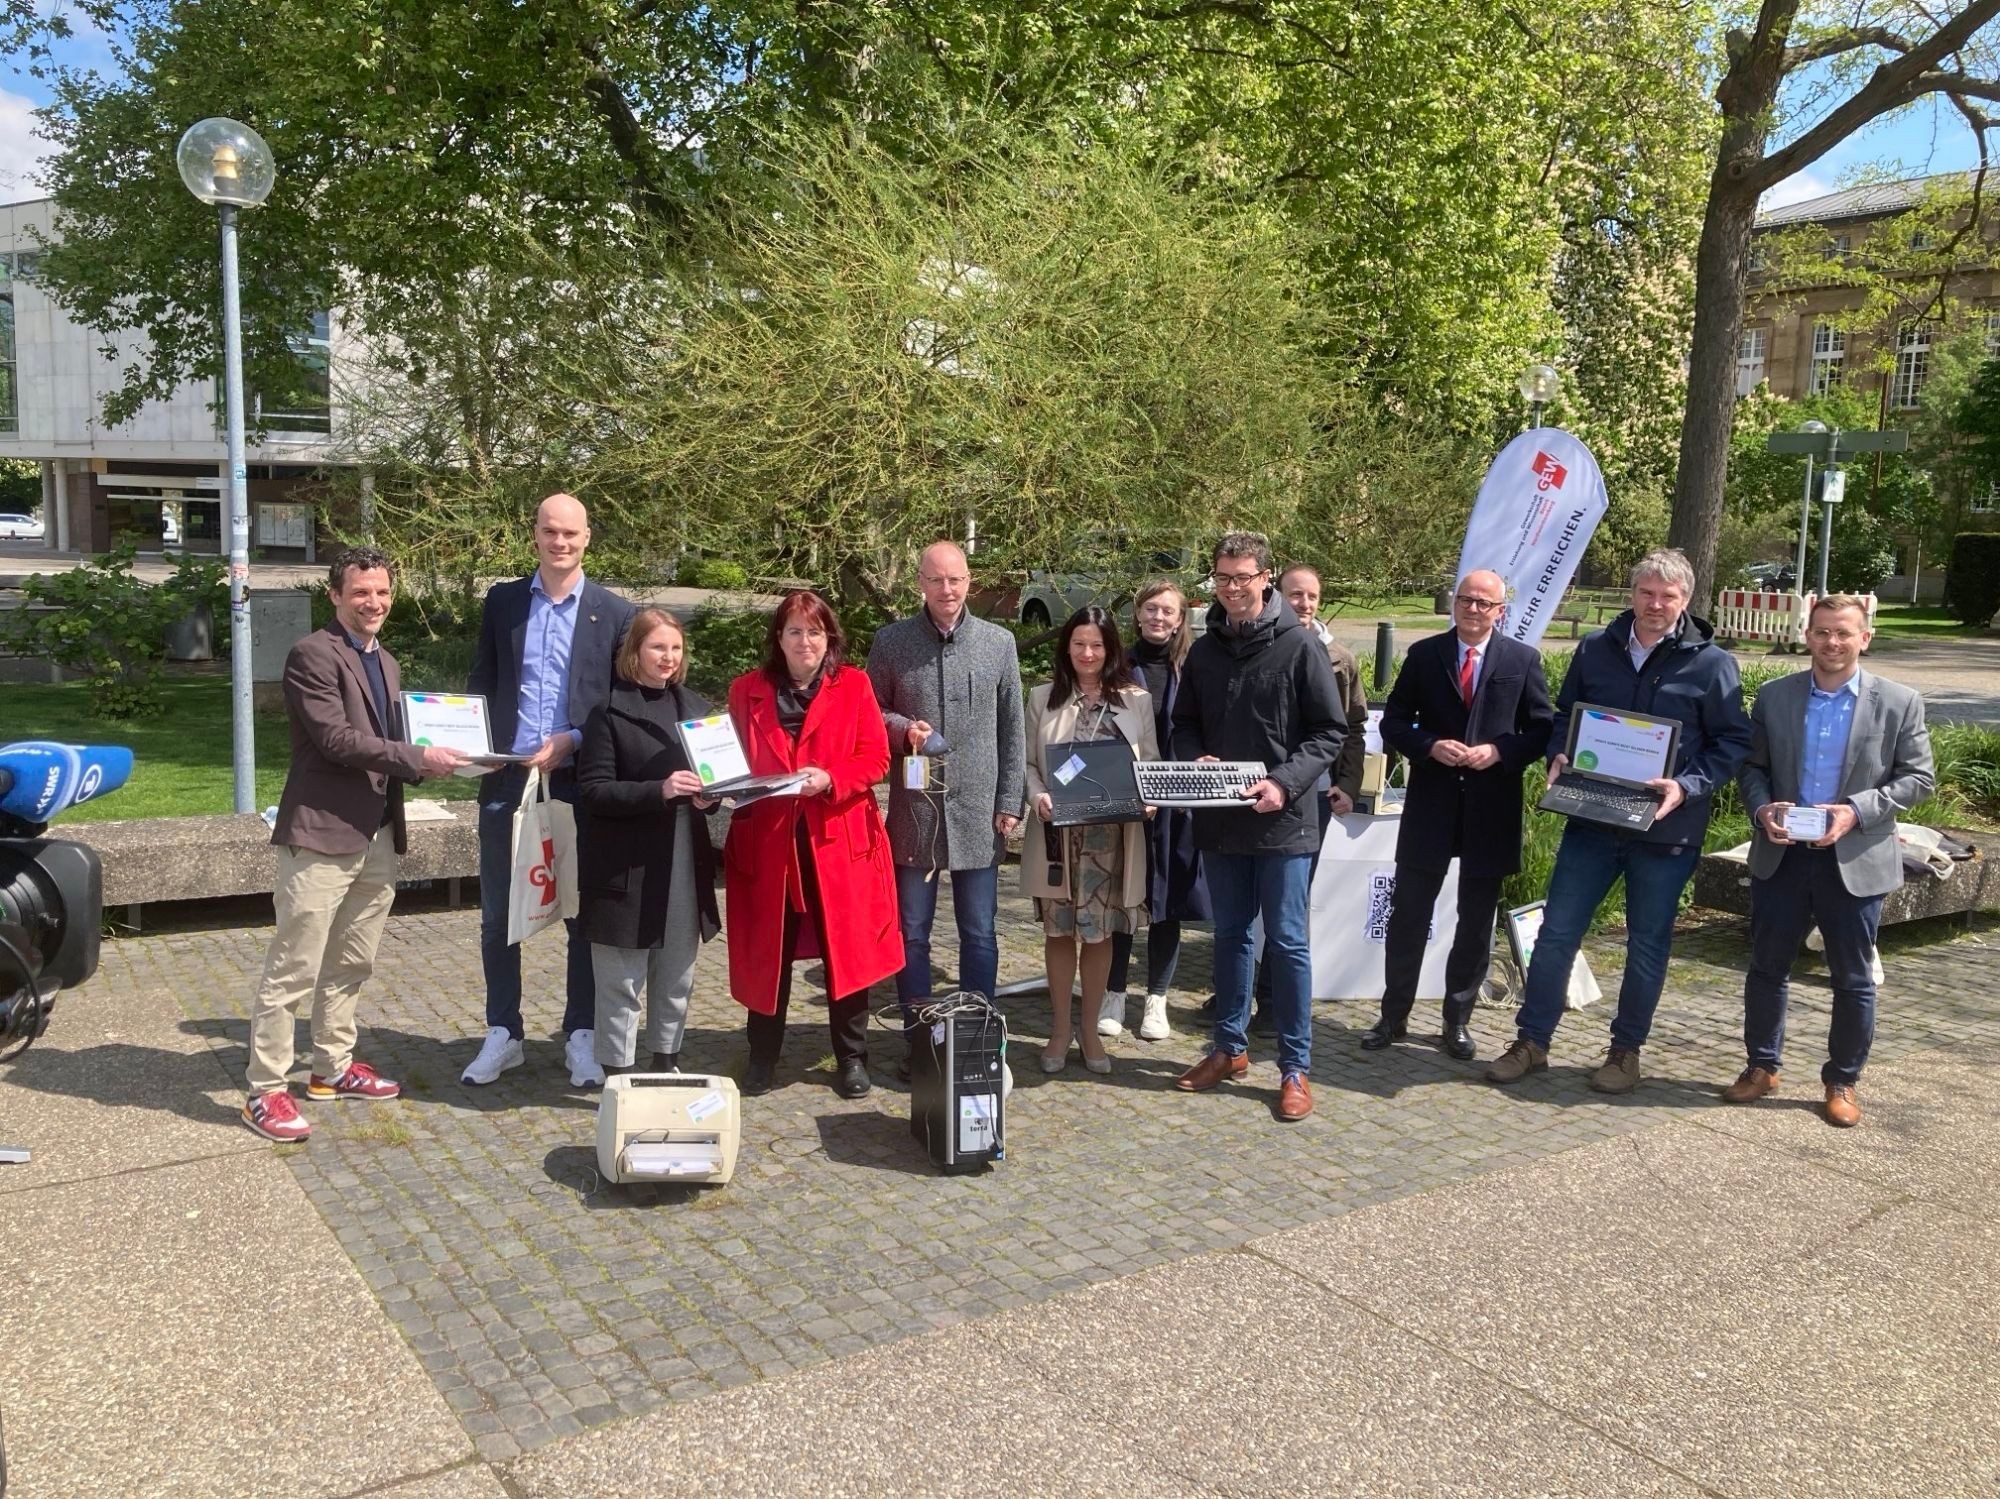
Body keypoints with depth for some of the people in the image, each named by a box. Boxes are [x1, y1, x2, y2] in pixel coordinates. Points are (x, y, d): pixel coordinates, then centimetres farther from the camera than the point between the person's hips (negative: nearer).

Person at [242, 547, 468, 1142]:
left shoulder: (385, 663, 19)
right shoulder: (313, 654, -9)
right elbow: (336, 738, -18)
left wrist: (429, 757, 3)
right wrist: (418, 758, -19)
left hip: (377, 837, 9)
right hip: (323, 834, -8)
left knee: (351, 965, 17)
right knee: (293, 971, -3)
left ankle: (332, 1068, 30)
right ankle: (266, 1092, 6)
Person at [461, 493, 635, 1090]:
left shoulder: (613, 612, 1)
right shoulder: (501, 601, 8)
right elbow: (481, 684, 11)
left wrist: (573, 740, -13)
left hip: (579, 781, -2)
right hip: (506, 778, 2)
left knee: (584, 914, 6)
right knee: (498, 916, 9)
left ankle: (580, 1036, 19)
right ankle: (502, 1034, 23)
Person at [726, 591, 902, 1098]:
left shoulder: (854, 685, 3)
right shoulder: (746, 690, 8)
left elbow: (875, 757, -3)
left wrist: (829, 779, -18)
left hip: (840, 841, -1)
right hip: (768, 842, 1)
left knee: (846, 950, 3)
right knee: (767, 953, 7)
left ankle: (852, 1060, 17)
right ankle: (763, 1059, 21)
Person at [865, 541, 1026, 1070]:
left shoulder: (999, 643, 3)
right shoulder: (890, 641, 1)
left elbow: (1012, 731, 6)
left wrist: (1009, 802, 2)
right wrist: (902, 727, -13)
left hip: (977, 813, 0)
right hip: (912, 810, 0)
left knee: (979, 934, 9)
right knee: (912, 933, 8)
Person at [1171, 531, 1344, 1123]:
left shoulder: (1299, 646, -6)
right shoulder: (1204, 651, 8)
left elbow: (1329, 731, -6)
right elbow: (1184, 725, 15)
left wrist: (1284, 783, -19)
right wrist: (1196, 760, -7)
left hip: (1283, 822, -4)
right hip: (1219, 822, 5)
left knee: (1287, 941, 1)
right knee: (1230, 934, 15)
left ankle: (1295, 1067, 11)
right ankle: (1230, 1048, 28)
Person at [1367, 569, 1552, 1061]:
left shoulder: (1523, 660, 3)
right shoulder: (1423, 654, 4)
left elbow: (1542, 729, 3)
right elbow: (1394, 723, 4)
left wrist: (1500, 751, -14)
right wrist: (1431, 746, -14)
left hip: (1491, 812, 0)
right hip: (1430, 806, 0)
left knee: (1476, 925, 8)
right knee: (1408, 916, 5)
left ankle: (1457, 1022, 21)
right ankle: (1393, 1016, 17)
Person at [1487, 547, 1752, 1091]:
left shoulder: (1711, 663, -4)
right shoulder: (1596, 649, 5)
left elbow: (1734, 741, -3)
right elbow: (1564, 715, 16)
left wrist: (1687, 786, -18)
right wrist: (1559, 757, -4)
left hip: (1665, 829, -2)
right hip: (1591, 820, 3)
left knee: (1647, 944, 10)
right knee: (1556, 931, 4)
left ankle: (1626, 1049, 25)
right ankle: (1532, 1041, 15)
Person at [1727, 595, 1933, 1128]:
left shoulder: (1899, 703, -2)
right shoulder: (1774, 696, 3)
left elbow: (1917, 777, -2)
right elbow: (1752, 766, 7)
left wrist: (1857, 811, -16)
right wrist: (1762, 808, -12)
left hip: (1856, 861, -2)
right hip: (1781, 856, 2)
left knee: (1853, 980, 8)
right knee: (1767, 968, 11)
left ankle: (1842, 1082, 23)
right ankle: (1762, 1067, 26)